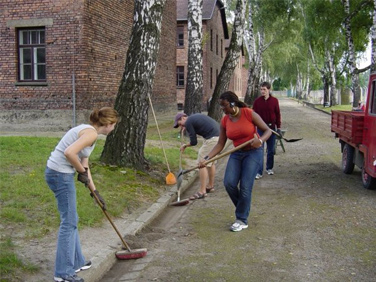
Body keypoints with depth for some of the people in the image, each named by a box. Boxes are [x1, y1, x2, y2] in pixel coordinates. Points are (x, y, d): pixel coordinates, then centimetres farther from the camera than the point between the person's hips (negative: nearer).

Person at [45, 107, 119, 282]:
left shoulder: (88, 131, 16)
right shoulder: (91, 133, -14)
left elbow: (84, 165, 19)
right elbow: (69, 153, -28)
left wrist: (95, 191, 22)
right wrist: (82, 172, -11)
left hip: (57, 173, 10)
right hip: (61, 175, -10)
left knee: (71, 220, 19)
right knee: (69, 222, 0)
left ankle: (76, 262, 32)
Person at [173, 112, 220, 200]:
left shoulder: (188, 122, -5)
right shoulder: (195, 117, 21)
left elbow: (194, 142, -4)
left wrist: (185, 146, 14)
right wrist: (186, 129, 29)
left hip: (212, 138, -10)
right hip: (218, 135, 10)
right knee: (211, 162, 20)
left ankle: (202, 192, -2)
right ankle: (210, 186, 32)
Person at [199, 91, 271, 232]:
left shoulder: (249, 113, -14)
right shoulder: (224, 121, -1)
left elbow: (267, 130, -9)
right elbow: (220, 144, 0)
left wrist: (260, 140, -30)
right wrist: (206, 158, -11)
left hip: (253, 153, -4)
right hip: (236, 154, 4)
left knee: (245, 187, -11)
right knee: (229, 183, -13)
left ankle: (242, 220, 5)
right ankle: (243, 208, 15)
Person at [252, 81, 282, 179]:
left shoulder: (274, 100, -2)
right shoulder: (257, 101, -3)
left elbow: (278, 114, 4)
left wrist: (278, 128, 3)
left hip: (271, 127, 1)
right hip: (260, 128, -1)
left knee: (271, 150, 11)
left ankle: (269, 168, 29)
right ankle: (259, 172, -1)